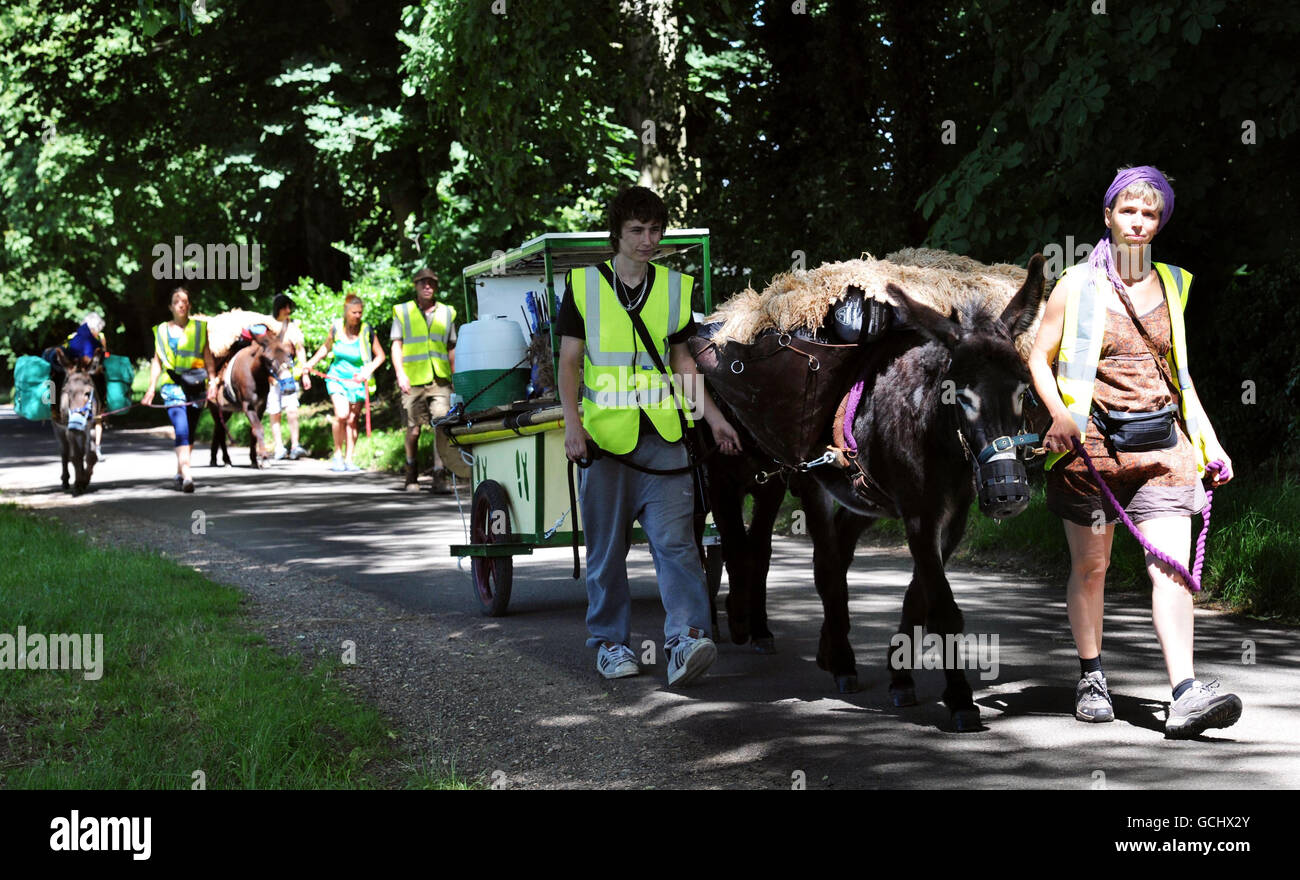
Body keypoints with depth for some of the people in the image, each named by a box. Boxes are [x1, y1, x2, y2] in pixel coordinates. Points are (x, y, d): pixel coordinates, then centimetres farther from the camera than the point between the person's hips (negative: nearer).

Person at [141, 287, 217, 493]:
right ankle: (186, 475, -26)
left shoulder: (199, 327, 10)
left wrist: (212, 382, -2)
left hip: (195, 384, 2)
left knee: (190, 431, 6)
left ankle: (180, 472, 21)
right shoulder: (162, 330, 9)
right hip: (173, 385, -2)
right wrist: (151, 388, 3)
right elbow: (157, 360, 10)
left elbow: (208, 357, 9)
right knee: (181, 429, -17)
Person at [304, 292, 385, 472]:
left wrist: (368, 370, -17)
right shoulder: (337, 326, -4)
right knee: (341, 415, -17)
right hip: (337, 376, 0)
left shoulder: (366, 331, -10)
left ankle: (349, 459, 8)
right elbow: (326, 347, 16)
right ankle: (337, 454, -3)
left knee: (352, 420, -1)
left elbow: (380, 355, -2)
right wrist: (311, 363, 10)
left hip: (357, 380, 0)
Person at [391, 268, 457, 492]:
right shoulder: (403, 312, 10)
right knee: (413, 430, 3)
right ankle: (411, 477, 20)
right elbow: (396, 345, 5)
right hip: (413, 380, -1)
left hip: (440, 380, 1)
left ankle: (440, 477, -13)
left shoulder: (447, 313, 16)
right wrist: (400, 374, -7)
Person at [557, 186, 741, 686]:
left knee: (675, 540, -10)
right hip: (604, 434, -1)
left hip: (662, 436, 1)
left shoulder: (675, 287, 10)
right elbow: (569, 362, 3)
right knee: (607, 547, 5)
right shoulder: (584, 285, 3)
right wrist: (572, 424, -9)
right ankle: (610, 641, 16)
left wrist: (713, 417, 11)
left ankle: (685, 638, -17)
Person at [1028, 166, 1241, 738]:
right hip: (1090, 439, -2)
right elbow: (1039, 358, 4)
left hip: (1161, 442, 2)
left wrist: (1210, 441, 16)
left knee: (1171, 567, -12)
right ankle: (1091, 679, 26)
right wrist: (1059, 413, -14)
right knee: (1089, 567, 7)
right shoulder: (1077, 286, 2)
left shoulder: (1170, 285, 13)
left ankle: (1185, 697, -21)